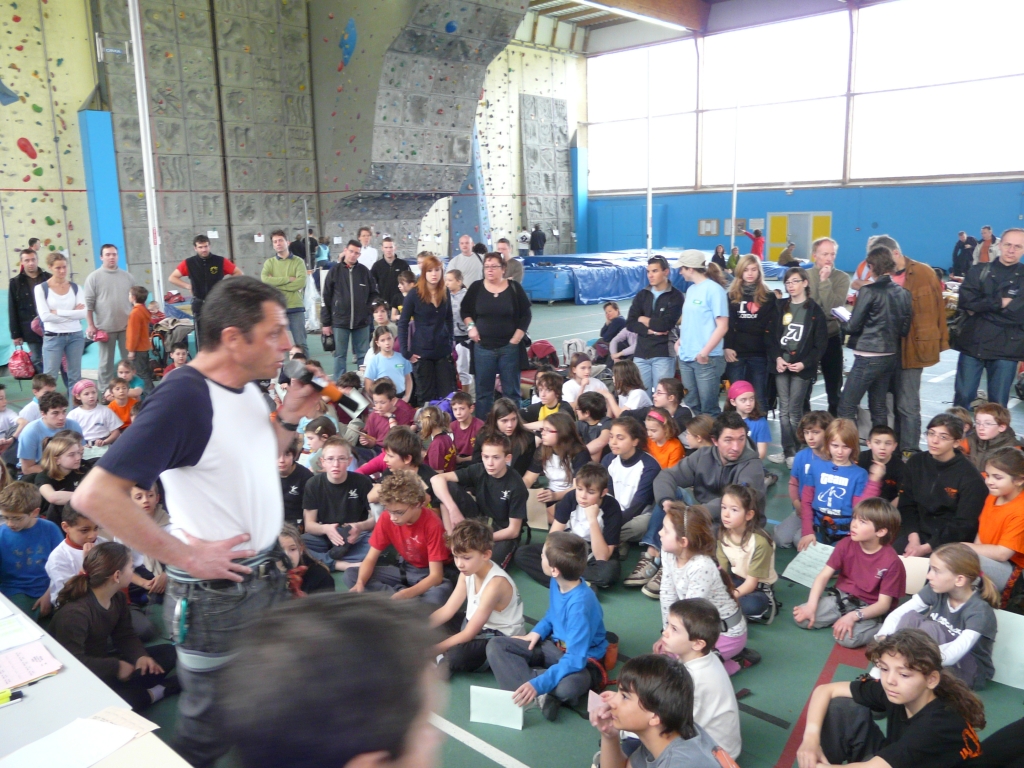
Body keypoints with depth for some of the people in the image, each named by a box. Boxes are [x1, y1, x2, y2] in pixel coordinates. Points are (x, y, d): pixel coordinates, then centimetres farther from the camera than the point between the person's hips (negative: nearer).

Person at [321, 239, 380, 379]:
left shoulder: (364, 271, 4)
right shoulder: (335, 271, 0)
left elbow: (373, 293, 13)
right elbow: (326, 297, 1)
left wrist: (374, 305, -8)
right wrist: (326, 322, 0)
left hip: (362, 322, 1)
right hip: (340, 321, -1)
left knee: (364, 355, 8)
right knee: (340, 356, 7)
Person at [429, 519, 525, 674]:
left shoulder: (495, 583, -31)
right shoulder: (468, 571, -6)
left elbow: (469, 634, -27)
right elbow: (447, 610, -3)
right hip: (474, 625, 9)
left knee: (456, 656, -33)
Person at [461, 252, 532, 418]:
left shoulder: (514, 288, -3)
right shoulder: (476, 287, 1)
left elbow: (526, 315, 1)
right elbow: (465, 310, 14)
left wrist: (516, 338, -6)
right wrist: (471, 327, -2)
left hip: (509, 347, -1)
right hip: (483, 347, 1)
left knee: (511, 390, 6)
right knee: (483, 390, 8)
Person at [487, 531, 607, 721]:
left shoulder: (580, 605, -32)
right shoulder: (557, 582, -10)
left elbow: (574, 661, -35)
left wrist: (538, 684, -41)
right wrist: (537, 632, -5)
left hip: (579, 658, -8)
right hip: (554, 646, 8)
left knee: (569, 687, -42)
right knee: (495, 645, -8)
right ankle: (540, 696, -24)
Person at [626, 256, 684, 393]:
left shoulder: (675, 296, -4)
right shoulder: (642, 294, 10)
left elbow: (666, 324, -14)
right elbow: (630, 323, 3)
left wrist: (644, 320, 0)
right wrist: (649, 330, -11)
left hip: (663, 354, -4)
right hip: (641, 353, 5)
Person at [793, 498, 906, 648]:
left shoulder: (891, 561, -20)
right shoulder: (846, 544, -8)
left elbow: (884, 604, -18)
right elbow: (824, 576, -7)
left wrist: (853, 616, -33)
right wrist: (811, 606, -19)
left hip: (869, 609, -4)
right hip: (841, 598, 5)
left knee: (848, 638, -33)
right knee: (801, 618, -15)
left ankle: (880, 628, -4)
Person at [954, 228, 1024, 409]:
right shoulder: (979, 270, 6)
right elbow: (966, 301, -9)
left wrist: (981, 307, -9)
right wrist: (1000, 303, -13)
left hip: (1006, 349, 0)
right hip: (973, 344, 0)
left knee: (998, 404, 7)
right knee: (962, 397, 5)